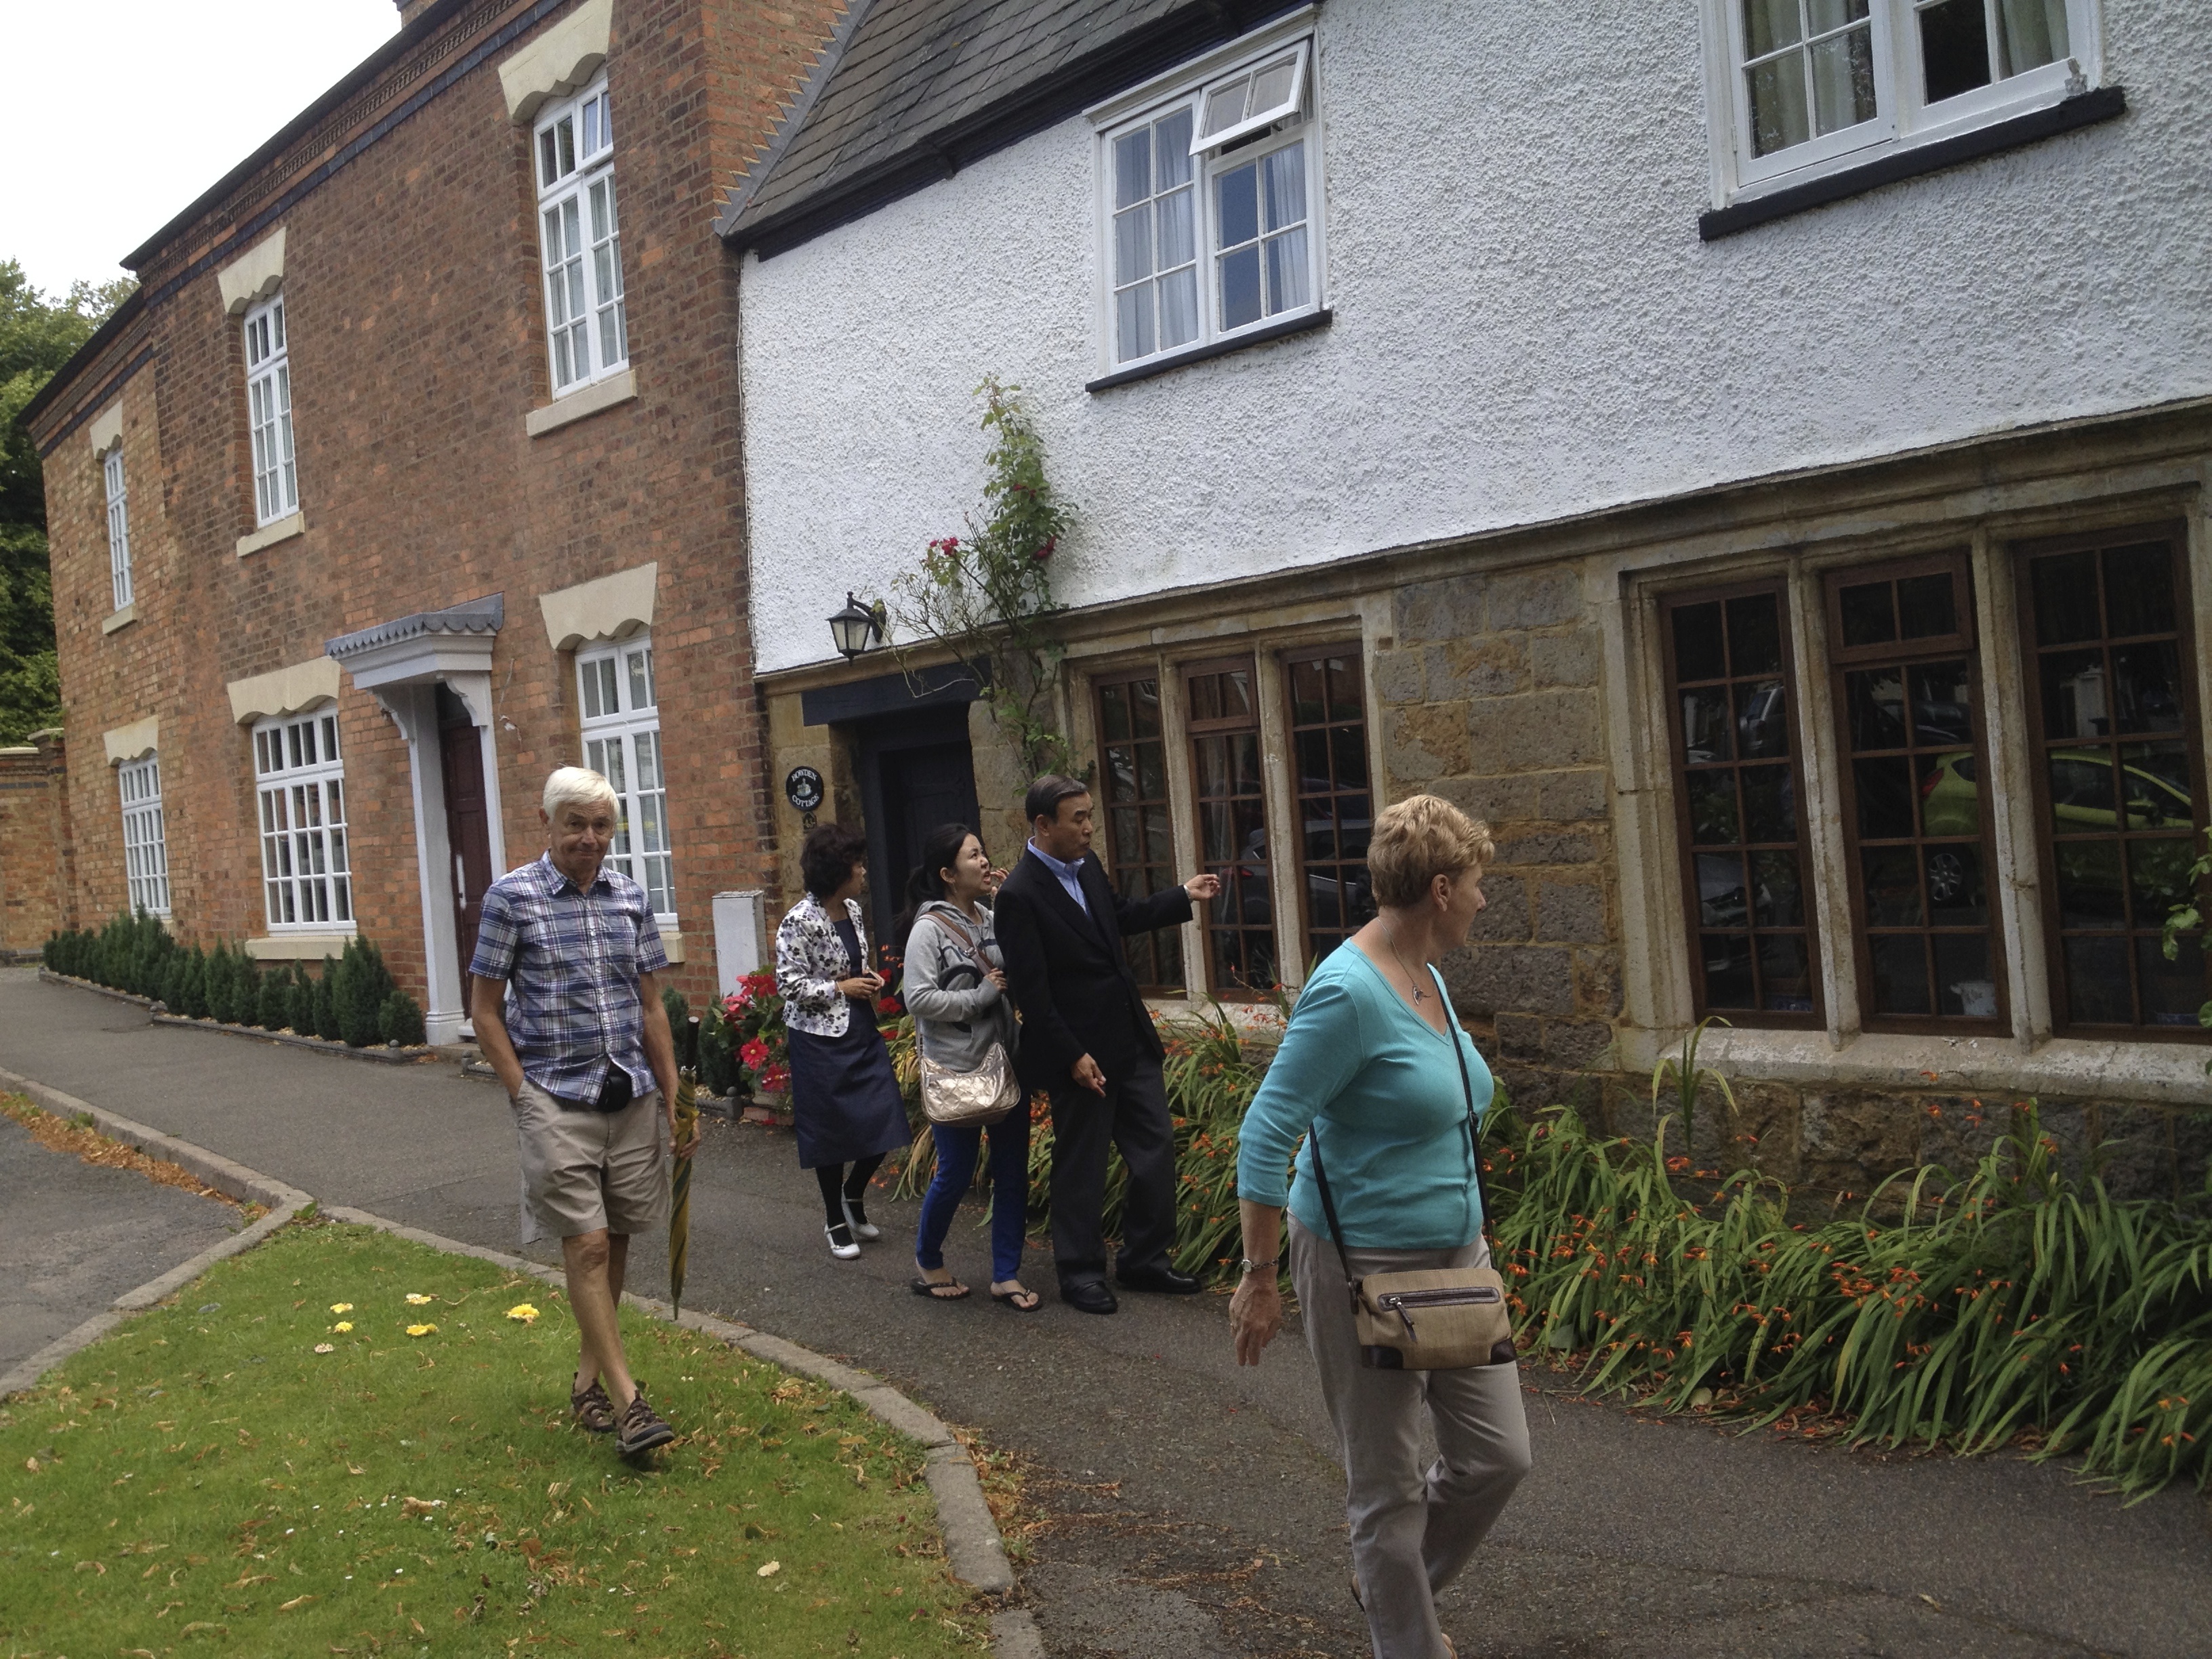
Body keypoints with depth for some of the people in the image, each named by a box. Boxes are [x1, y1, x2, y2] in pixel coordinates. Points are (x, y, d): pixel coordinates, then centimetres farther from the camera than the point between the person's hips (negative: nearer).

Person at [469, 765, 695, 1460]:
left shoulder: (630, 896, 8)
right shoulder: (512, 896, -4)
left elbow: (651, 1007, 11)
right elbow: (485, 1011, -1)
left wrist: (675, 1100, 8)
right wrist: (525, 1095, -7)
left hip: (632, 1097, 5)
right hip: (557, 1100, -4)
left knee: (615, 1244, 11)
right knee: (587, 1246, -8)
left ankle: (588, 1379, 27)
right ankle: (626, 1401, -5)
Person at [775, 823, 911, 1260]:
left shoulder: (853, 910, 7)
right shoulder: (800, 922, -16)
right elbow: (789, 983, -15)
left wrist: (868, 977, 2)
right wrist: (841, 988, -15)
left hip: (862, 1032, 7)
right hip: (822, 1039, -7)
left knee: (884, 1122, 4)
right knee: (831, 1132, 5)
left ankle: (854, 1196, 30)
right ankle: (835, 1220, 22)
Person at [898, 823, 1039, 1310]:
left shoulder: (993, 919, 7)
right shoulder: (930, 928, -11)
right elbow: (917, 997, -17)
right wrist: (980, 996, -17)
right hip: (957, 1071, -6)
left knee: (1012, 1173, 7)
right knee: (955, 1174, 4)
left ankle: (1006, 1276, 18)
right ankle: (928, 1263, 28)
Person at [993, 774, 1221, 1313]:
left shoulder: (1087, 864, 5)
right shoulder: (1019, 894, -19)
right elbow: (1030, 991, -19)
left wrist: (1184, 896, 16)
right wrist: (1072, 1057, -18)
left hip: (1131, 1039, 8)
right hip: (1082, 1052, -8)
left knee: (1156, 1145, 12)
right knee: (1081, 1166, 6)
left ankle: (1145, 1260, 26)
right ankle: (1080, 1273, 23)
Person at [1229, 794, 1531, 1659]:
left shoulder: (1427, 978, 7)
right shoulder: (1347, 993, -22)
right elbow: (1264, 1139, -21)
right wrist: (1260, 1279, -18)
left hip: (1455, 1259, 9)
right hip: (1365, 1269, -9)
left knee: (1497, 1457, 13)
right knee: (1388, 1483, 7)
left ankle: (1391, 1581, 37)